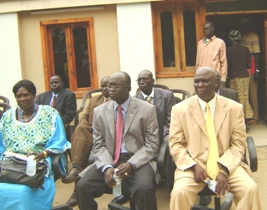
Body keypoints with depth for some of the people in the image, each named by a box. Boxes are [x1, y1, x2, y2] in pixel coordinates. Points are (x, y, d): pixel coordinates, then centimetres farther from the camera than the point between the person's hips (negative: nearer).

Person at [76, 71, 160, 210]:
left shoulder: (147, 109, -1)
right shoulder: (99, 111, 7)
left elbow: (152, 145, -4)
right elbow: (98, 145, 5)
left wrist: (131, 164, -19)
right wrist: (107, 166, -14)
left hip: (137, 161, -2)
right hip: (109, 160, 3)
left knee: (144, 188, -31)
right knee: (82, 186, -19)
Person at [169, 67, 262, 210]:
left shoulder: (234, 108, 4)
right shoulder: (180, 109, 2)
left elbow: (238, 144, 2)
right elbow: (175, 144, 1)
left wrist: (224, 170, -13)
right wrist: (194, 166, -15)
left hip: (227, 165, 1)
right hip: (193, 165, -1)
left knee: (250, 189, -23)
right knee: (179, 193, -28)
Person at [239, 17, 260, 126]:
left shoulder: (254, 36, -4)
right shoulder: (242, 36, 15)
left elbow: (257, 54, -8)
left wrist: (257, 69, -14)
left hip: (251, 67, -6)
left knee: (252, 92, -3)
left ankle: (254, 116, 2)